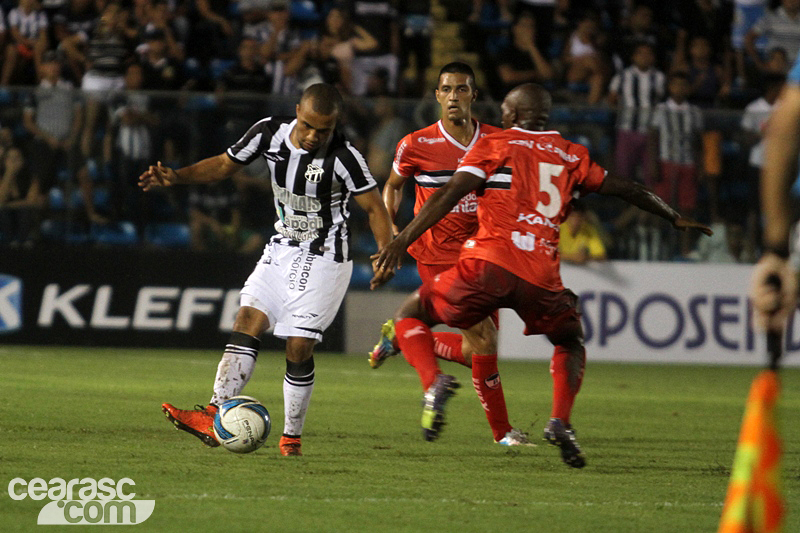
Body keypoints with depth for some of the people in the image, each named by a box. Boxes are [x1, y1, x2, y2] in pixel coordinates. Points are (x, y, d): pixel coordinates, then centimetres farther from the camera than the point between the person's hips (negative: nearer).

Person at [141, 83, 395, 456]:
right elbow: (225, 165, 8)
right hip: (281, 252, 5)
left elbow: (374, 208, -14)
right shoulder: (270, 133, -6)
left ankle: (291, 437, 5)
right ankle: (213, 418, -19)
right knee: (247, 324, -10)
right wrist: (175, 177, -5)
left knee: (298, 349, -8)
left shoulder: (343, 156, -20)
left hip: (323, 258, -5)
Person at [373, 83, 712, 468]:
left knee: (410, 315, 13)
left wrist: (402, 242, -4)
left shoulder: (495, 145, 10)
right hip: (541, 276, 3)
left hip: (489, 264, -3)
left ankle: (435, 383, -16)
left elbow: (449, 195, -1)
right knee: (570, 341, 29)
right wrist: (676, 219, 44)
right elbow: (625, 190, 30)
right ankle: (560, 421, 5)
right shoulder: (570, 155, 21)